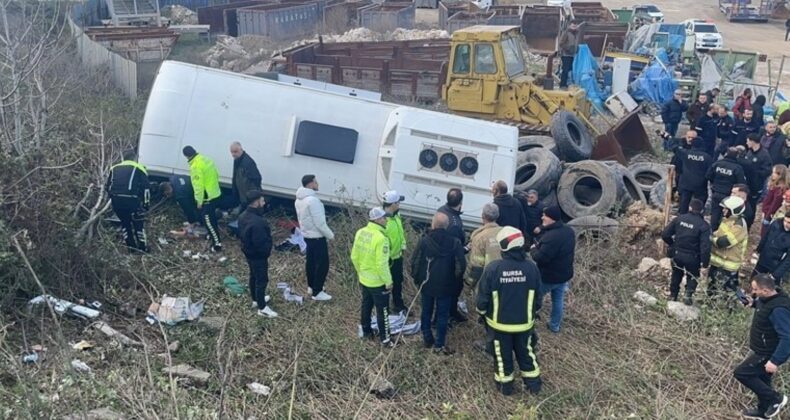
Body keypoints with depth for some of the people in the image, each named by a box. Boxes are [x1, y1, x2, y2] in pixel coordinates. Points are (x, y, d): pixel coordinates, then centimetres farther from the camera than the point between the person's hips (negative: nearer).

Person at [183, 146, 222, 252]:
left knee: (208, 220, -3)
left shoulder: (195, 166, -23)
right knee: (212, 217, 25)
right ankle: (213, 234, 41)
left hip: (207, 197, -9)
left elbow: (198, 185, -23)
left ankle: (217, 244, -3)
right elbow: (216, 175, 12)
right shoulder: (206, 159, 5)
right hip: (215, 193, 9)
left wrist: (199, 201, -15)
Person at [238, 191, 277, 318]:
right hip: (258, 255, -9)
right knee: (262, 280, 4)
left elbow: (241, 235, 10)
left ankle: (256, 299, 42)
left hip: (248, 252, 9)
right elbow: (260, 243, -31)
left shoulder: (243, 216, -3)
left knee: (254, 276, 25)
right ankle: (262, 308, 15)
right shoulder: (257, 222, -34)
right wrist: (267, 251, -12)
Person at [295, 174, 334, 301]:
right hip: (317, 237, -10)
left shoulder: (299, 199, 3)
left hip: (307, 235, 10)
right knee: (322, 264, 0)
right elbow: (320, 222, -25)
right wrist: (330, 235, -12)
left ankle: (311, 286, 35)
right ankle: (317, 292, 5)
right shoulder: (312, 200, -28)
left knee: (310, 261, 22)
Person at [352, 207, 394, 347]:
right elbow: (382, 264, -26)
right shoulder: (381, 238, -28)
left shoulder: (360, 233, -5)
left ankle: (366, 331, 39)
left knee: (366, 306, 23)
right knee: (382, 311, 7)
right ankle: (385, 339, 17)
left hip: (364, 279, 7)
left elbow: (354, 257, 4)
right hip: (378, 282, -7)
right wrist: (388, 281, -13)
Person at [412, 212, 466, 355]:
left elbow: (415, 262, -9)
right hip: (446, 286, -1)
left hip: (426, 284, 1)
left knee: (426, 312, 19)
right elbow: (461, 266, -11)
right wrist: (456, 283, 5)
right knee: (442, 315, 10)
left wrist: (417, 279, 7)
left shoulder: (424, 241, -14)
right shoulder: (455, 243, -13)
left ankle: (427, 339, 30)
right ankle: (439, 344, 14)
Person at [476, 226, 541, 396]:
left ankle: (505, 385, 34)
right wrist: (531, 312, 18)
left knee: (502, 355, 19)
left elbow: (483, 297, -13)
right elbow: (537, 296, -1)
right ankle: (533, 383, 36)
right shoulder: (531, 267, -15)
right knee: (526, 352, 23)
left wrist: (482, 313, 7)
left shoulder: (493, 268, -23)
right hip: (524, 322, 2)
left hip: (499, 322, -2)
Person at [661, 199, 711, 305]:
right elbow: (705, 246, -20)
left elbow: (665, 235, -4)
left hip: (677, 254, 3)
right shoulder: (704, 225, -14)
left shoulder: (679, 219, -5)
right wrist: (705, 262, -11)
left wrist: (672, 244, 14)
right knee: (692, 276, 21)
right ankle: (688, 295, 2)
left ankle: (673, 295, 34)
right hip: (692, 257, -3)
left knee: (676, 275, 25)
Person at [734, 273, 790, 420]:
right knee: (761, 379, 22)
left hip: (767, 354, -9)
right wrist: (753, 303, 3)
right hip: (762, 350, 9)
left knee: (741, 373, -5)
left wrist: (775, 361, -35)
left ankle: (775, 398, 6)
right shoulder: (768, 298, -3)